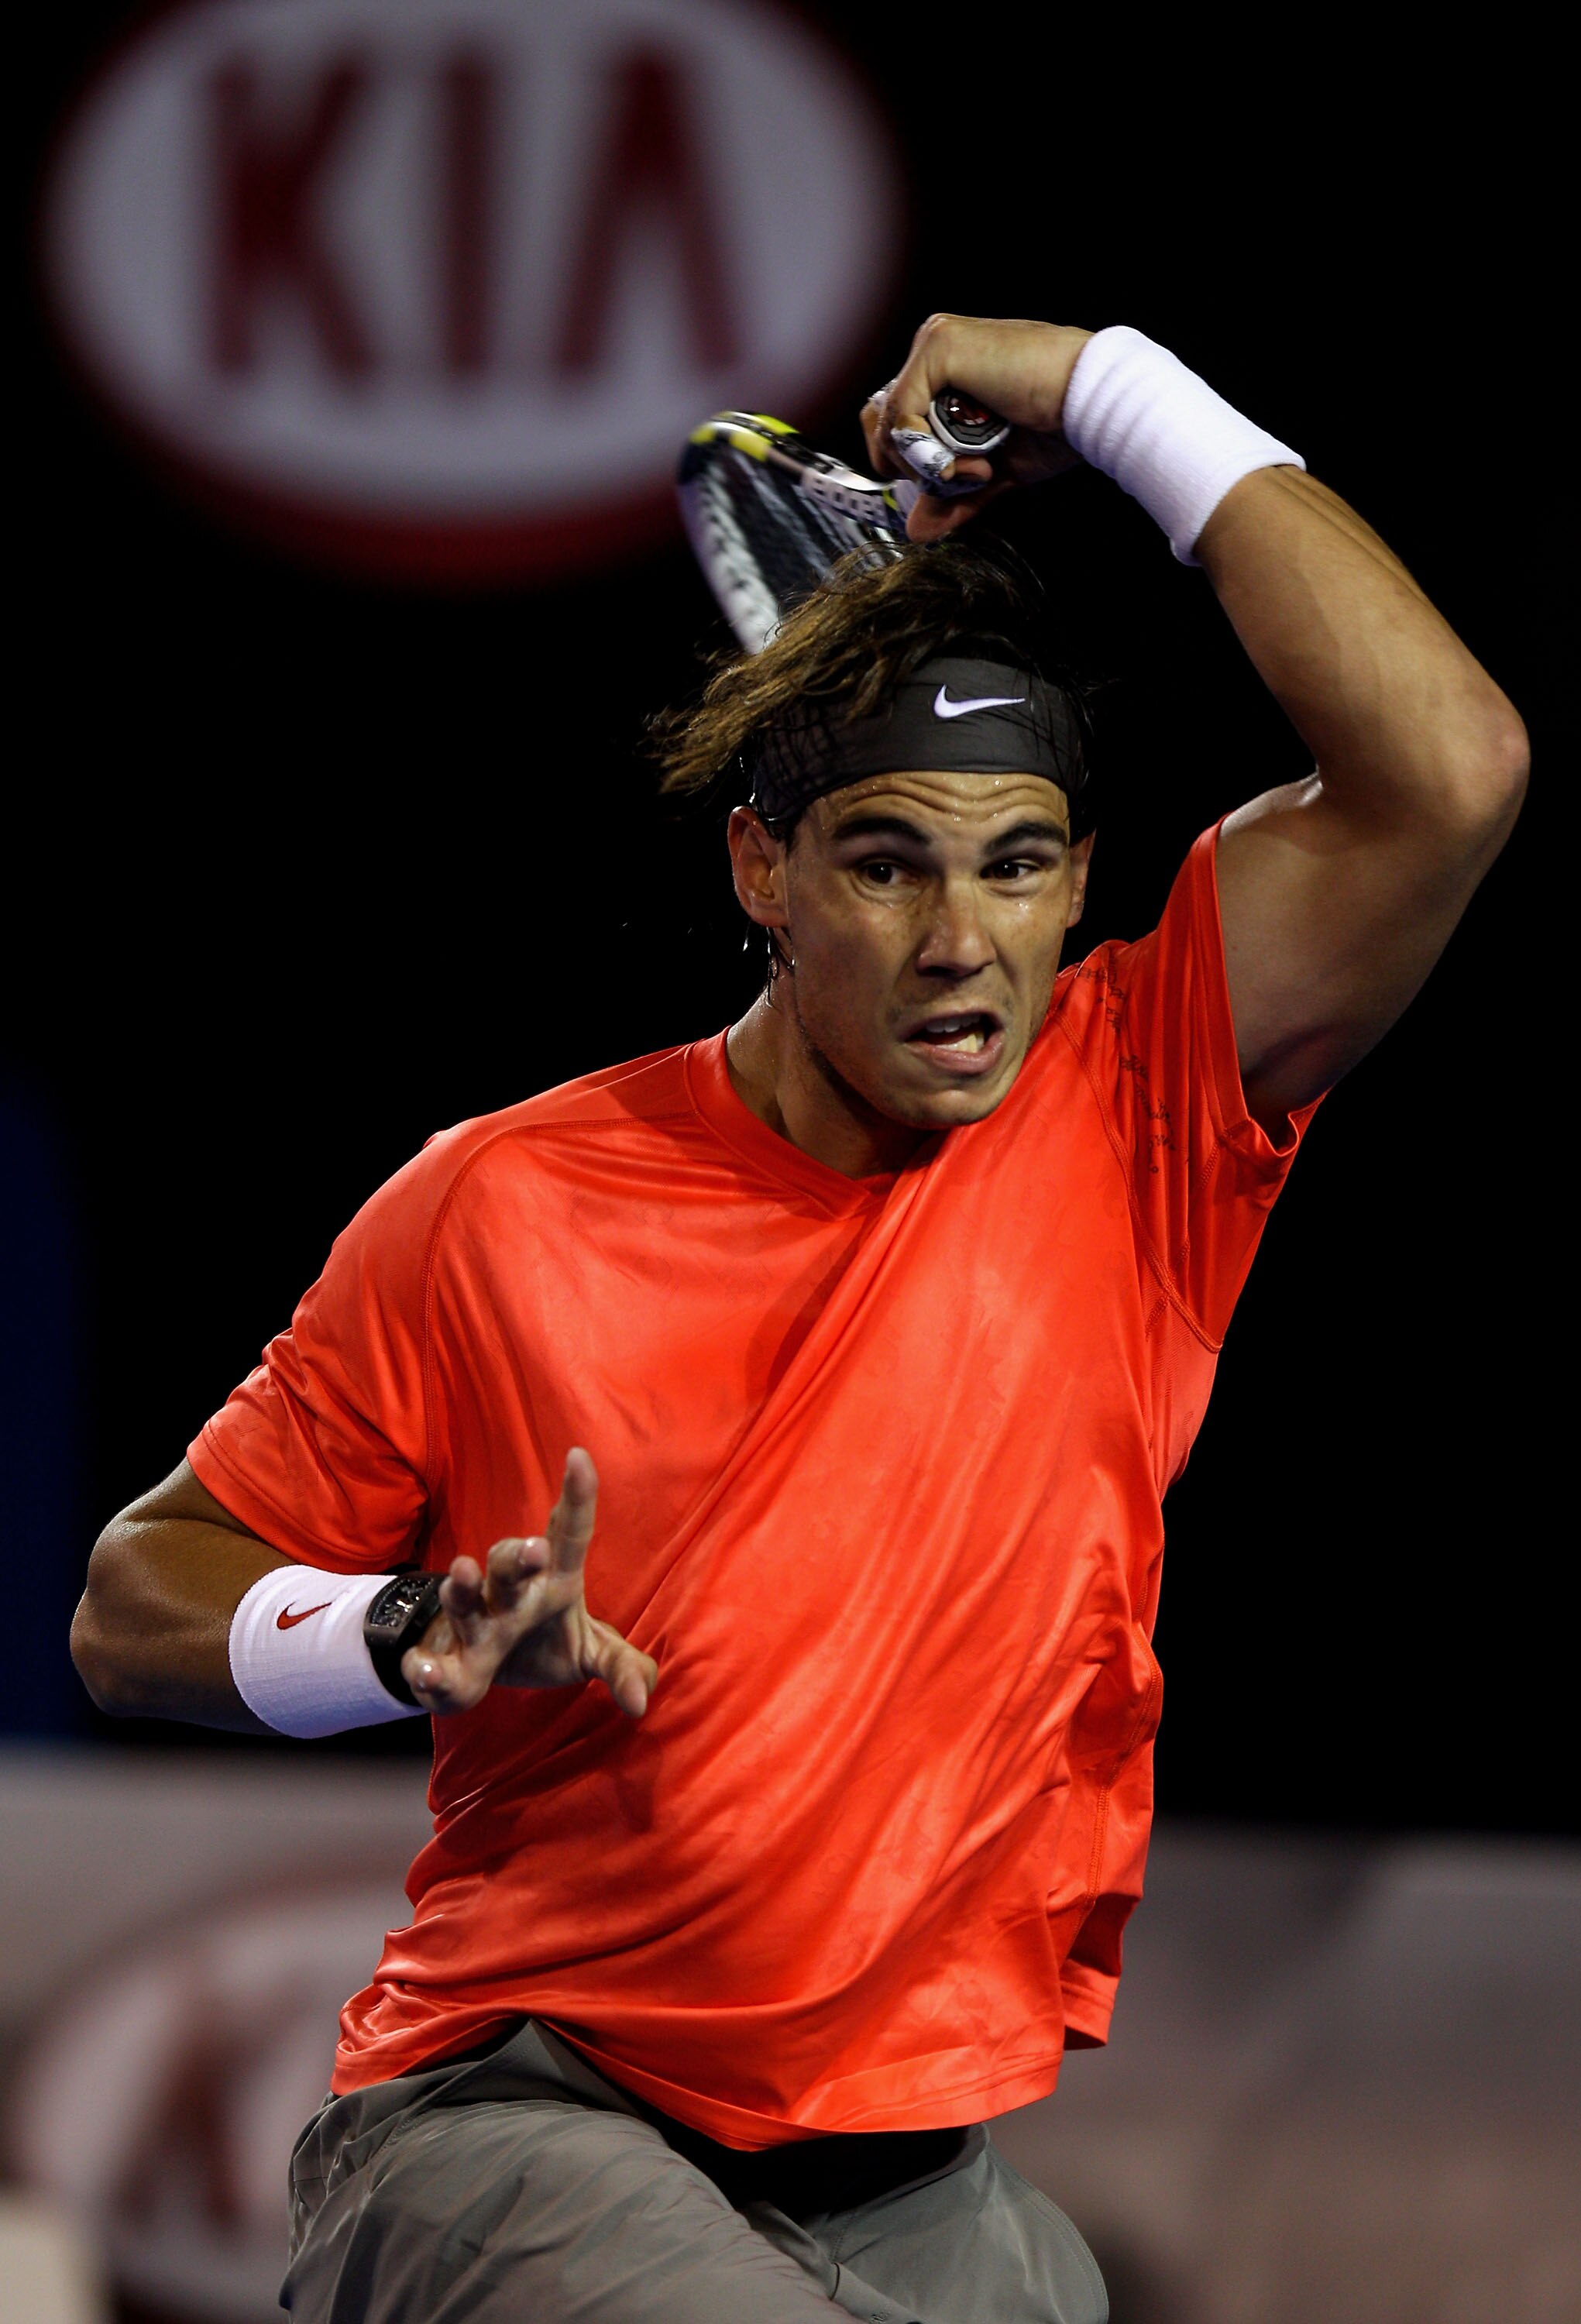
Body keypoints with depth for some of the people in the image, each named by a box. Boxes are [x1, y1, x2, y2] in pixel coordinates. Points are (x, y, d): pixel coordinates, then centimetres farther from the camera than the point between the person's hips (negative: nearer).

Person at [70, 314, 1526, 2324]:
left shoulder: (1132, 1122, 1)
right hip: (512, 2127, -4)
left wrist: (1113, 393, -8)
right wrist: (414, 1636, -15)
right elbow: (136, 1603, 6)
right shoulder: (505, 1206, -2)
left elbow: (1444, 773, -13)